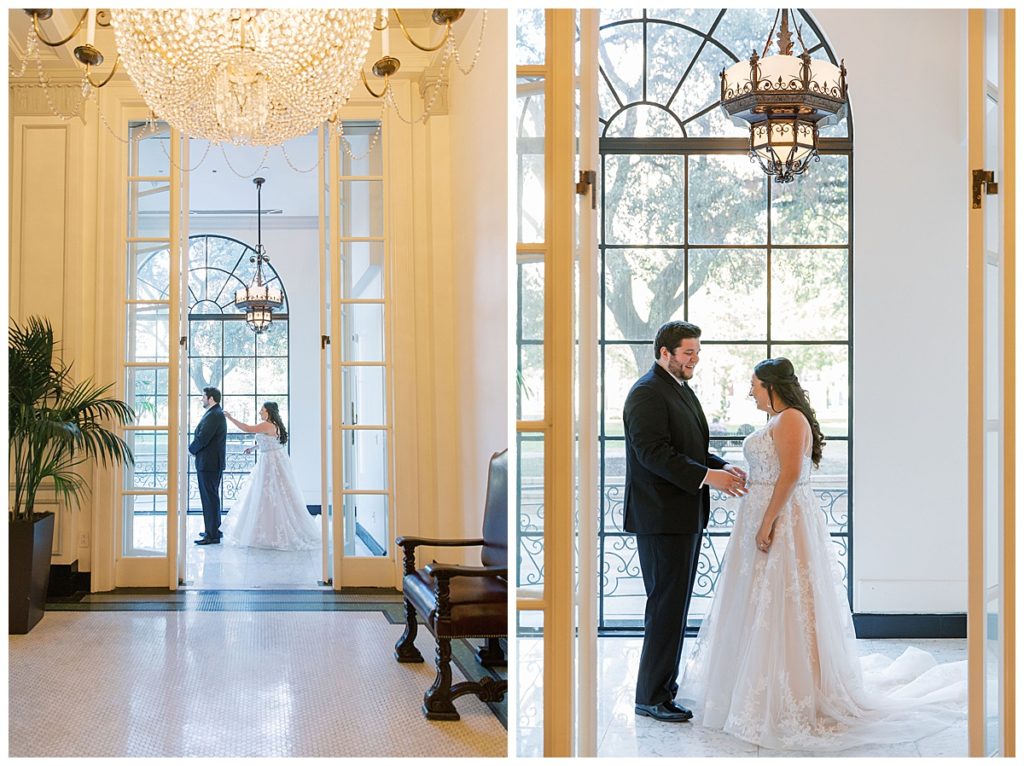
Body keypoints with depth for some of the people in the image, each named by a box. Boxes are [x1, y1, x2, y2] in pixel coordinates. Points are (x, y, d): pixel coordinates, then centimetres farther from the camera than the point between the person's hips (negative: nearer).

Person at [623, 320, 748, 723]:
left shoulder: (681, 390, 17)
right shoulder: (647, 393, -14)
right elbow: (653, 453, -24)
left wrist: (724, 468, 4)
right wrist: (707, 475, -26)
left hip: (685, 515, 10)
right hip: (662, 516, -10)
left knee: (673, 602, 16)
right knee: (667, 604, -6)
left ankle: (664, 682, 26)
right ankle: (651, 696, 2)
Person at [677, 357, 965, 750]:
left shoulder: (791, 419, -14)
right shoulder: (774, 422, 17)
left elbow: (791, 474, -22)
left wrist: (767, 522, -24)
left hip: (784, 521, -10)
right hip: (762, 519, 10)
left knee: (782, 609, -6)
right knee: (758, 609, 14)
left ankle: (796, 701, 1)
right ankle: (761, 693, 24)